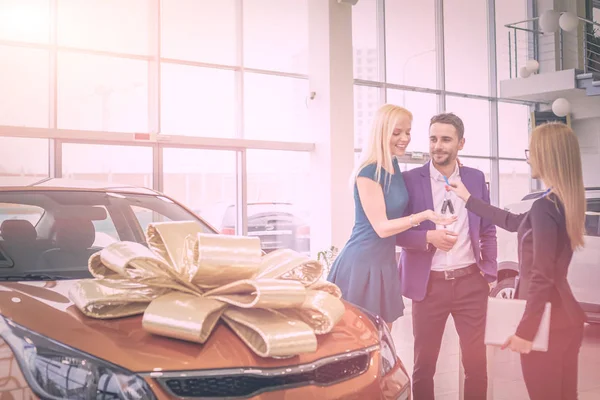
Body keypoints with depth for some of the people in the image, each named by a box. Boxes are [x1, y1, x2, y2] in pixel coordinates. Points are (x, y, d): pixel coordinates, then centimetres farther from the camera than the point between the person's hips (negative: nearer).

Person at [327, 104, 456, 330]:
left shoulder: (394, 166, 7)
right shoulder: (368, 173, -18)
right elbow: (381, 227, -20)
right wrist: (423, 216, -29)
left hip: (384, 263, 8)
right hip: (362, 264, -8)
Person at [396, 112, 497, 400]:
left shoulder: (476, 178, 5)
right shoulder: (410, 180, -4)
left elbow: (488, 230, 11)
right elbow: (396, 231, -4)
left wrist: (489, 272, 3)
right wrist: (429, 237, -20)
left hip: (471, 282, 2)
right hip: (429, 284, -2)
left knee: (476, 361, 11)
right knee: (424, 363, 10)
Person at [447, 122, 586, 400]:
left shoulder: (544, 207, -21)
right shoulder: (565, 201, 7)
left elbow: (541, 277, -23)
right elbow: (513, 222, 21)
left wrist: (525, 330, -18)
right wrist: (469, 199, 28)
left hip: (546, 322, -9)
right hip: (565, 316, 9)